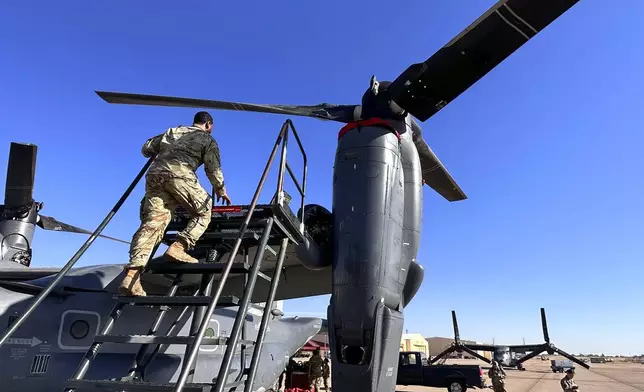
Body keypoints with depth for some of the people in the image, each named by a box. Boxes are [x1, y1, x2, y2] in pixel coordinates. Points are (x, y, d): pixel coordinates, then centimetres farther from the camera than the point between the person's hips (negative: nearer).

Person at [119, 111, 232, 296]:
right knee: (203, 212, 10)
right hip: (179, 175, -5)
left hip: (154, 174, 5)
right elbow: (213, 169, 15)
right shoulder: (207, 139, 21)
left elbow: (146, 149, 35)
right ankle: (178, 248, -12)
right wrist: (221, 190, 29)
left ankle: (132, 274, -21)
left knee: (151, 223, -6)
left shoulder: (172, 131, 35)